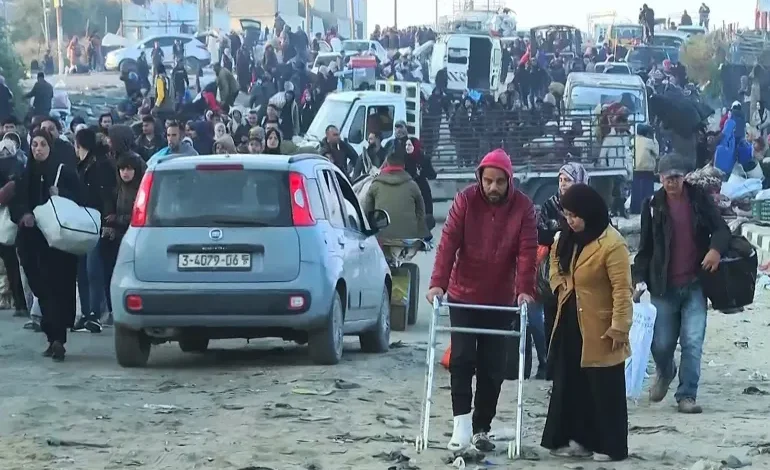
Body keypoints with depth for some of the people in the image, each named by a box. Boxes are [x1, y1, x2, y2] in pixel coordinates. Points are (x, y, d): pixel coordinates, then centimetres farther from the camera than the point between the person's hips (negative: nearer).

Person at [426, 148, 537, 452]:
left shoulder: (523, 207, -8)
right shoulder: (465, 200, -10)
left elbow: (527, 251, -13)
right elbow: (448, 242, -16)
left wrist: (524, 290, -25)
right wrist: (438, 283, -26)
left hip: (501, 301, 1)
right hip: (463, 296, -1)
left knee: (493, 367, 4)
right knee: (462, 357, -9)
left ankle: (481, 429, 13)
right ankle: (462, 421, -7)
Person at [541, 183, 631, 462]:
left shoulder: (612, 244, -20)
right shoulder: (567, 239, 7)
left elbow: (622, 289, -21)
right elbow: (556, 261, 28)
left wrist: (620, 327, -23)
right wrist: (559, 284, 9)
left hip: (599, 329, -8)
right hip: (569, 323, 8)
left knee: (604, 390, 0)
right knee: (571, 384, 13)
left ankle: (611, 446, 7)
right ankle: (578, 438, 23)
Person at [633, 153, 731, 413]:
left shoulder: (700, 199, 2)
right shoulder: (653, 205, 3)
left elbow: (721, 229, -1)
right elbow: (645, 246, 6)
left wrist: (716, 249, -23)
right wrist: (639, 279, -2)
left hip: (695, 284, 0)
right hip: (664, 286, 1)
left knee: (693, 342, -7)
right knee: (661, 344, 3)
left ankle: (687, 395, 2)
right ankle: (664, 372, 36)